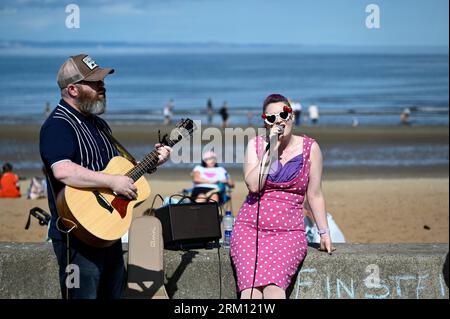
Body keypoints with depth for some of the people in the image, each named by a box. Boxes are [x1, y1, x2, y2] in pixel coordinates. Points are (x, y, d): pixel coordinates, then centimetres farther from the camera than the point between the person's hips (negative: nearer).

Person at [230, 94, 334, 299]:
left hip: (289, 230, -1)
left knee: (273, 285, -29)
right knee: (250, 288, -25)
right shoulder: (256, 145, 8)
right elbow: (253, 185, -7)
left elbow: (314, 195, 9)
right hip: (250, 228, 1)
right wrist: (271, 150, -8)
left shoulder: (310, 148, 5)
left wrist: (324, 233, 6)